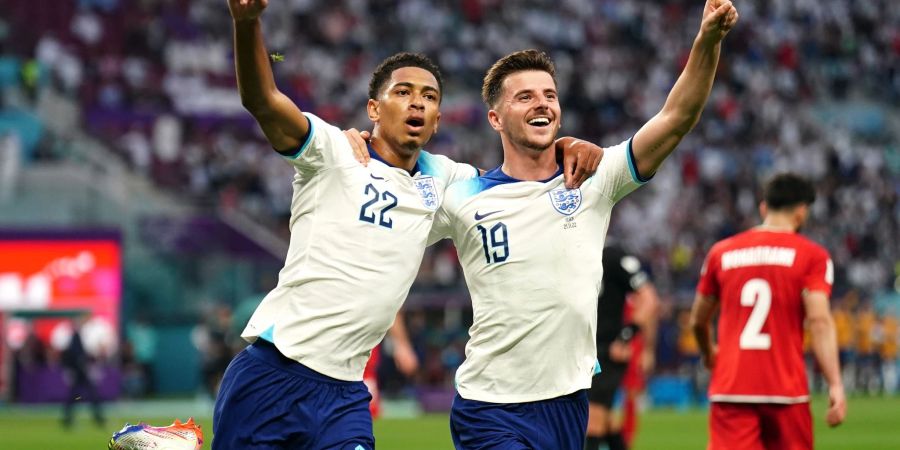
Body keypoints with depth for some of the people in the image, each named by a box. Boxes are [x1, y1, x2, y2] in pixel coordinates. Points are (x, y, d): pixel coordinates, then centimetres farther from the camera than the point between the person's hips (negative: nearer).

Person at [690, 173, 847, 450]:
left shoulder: (721, 252, 11)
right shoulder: (812, 256, 1)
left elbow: (697, 320, 20)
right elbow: (819, 321, -12)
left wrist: (709, 353, 41)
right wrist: (835, 385, -15)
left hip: (729, 387, 2)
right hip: (786, 390, -2)